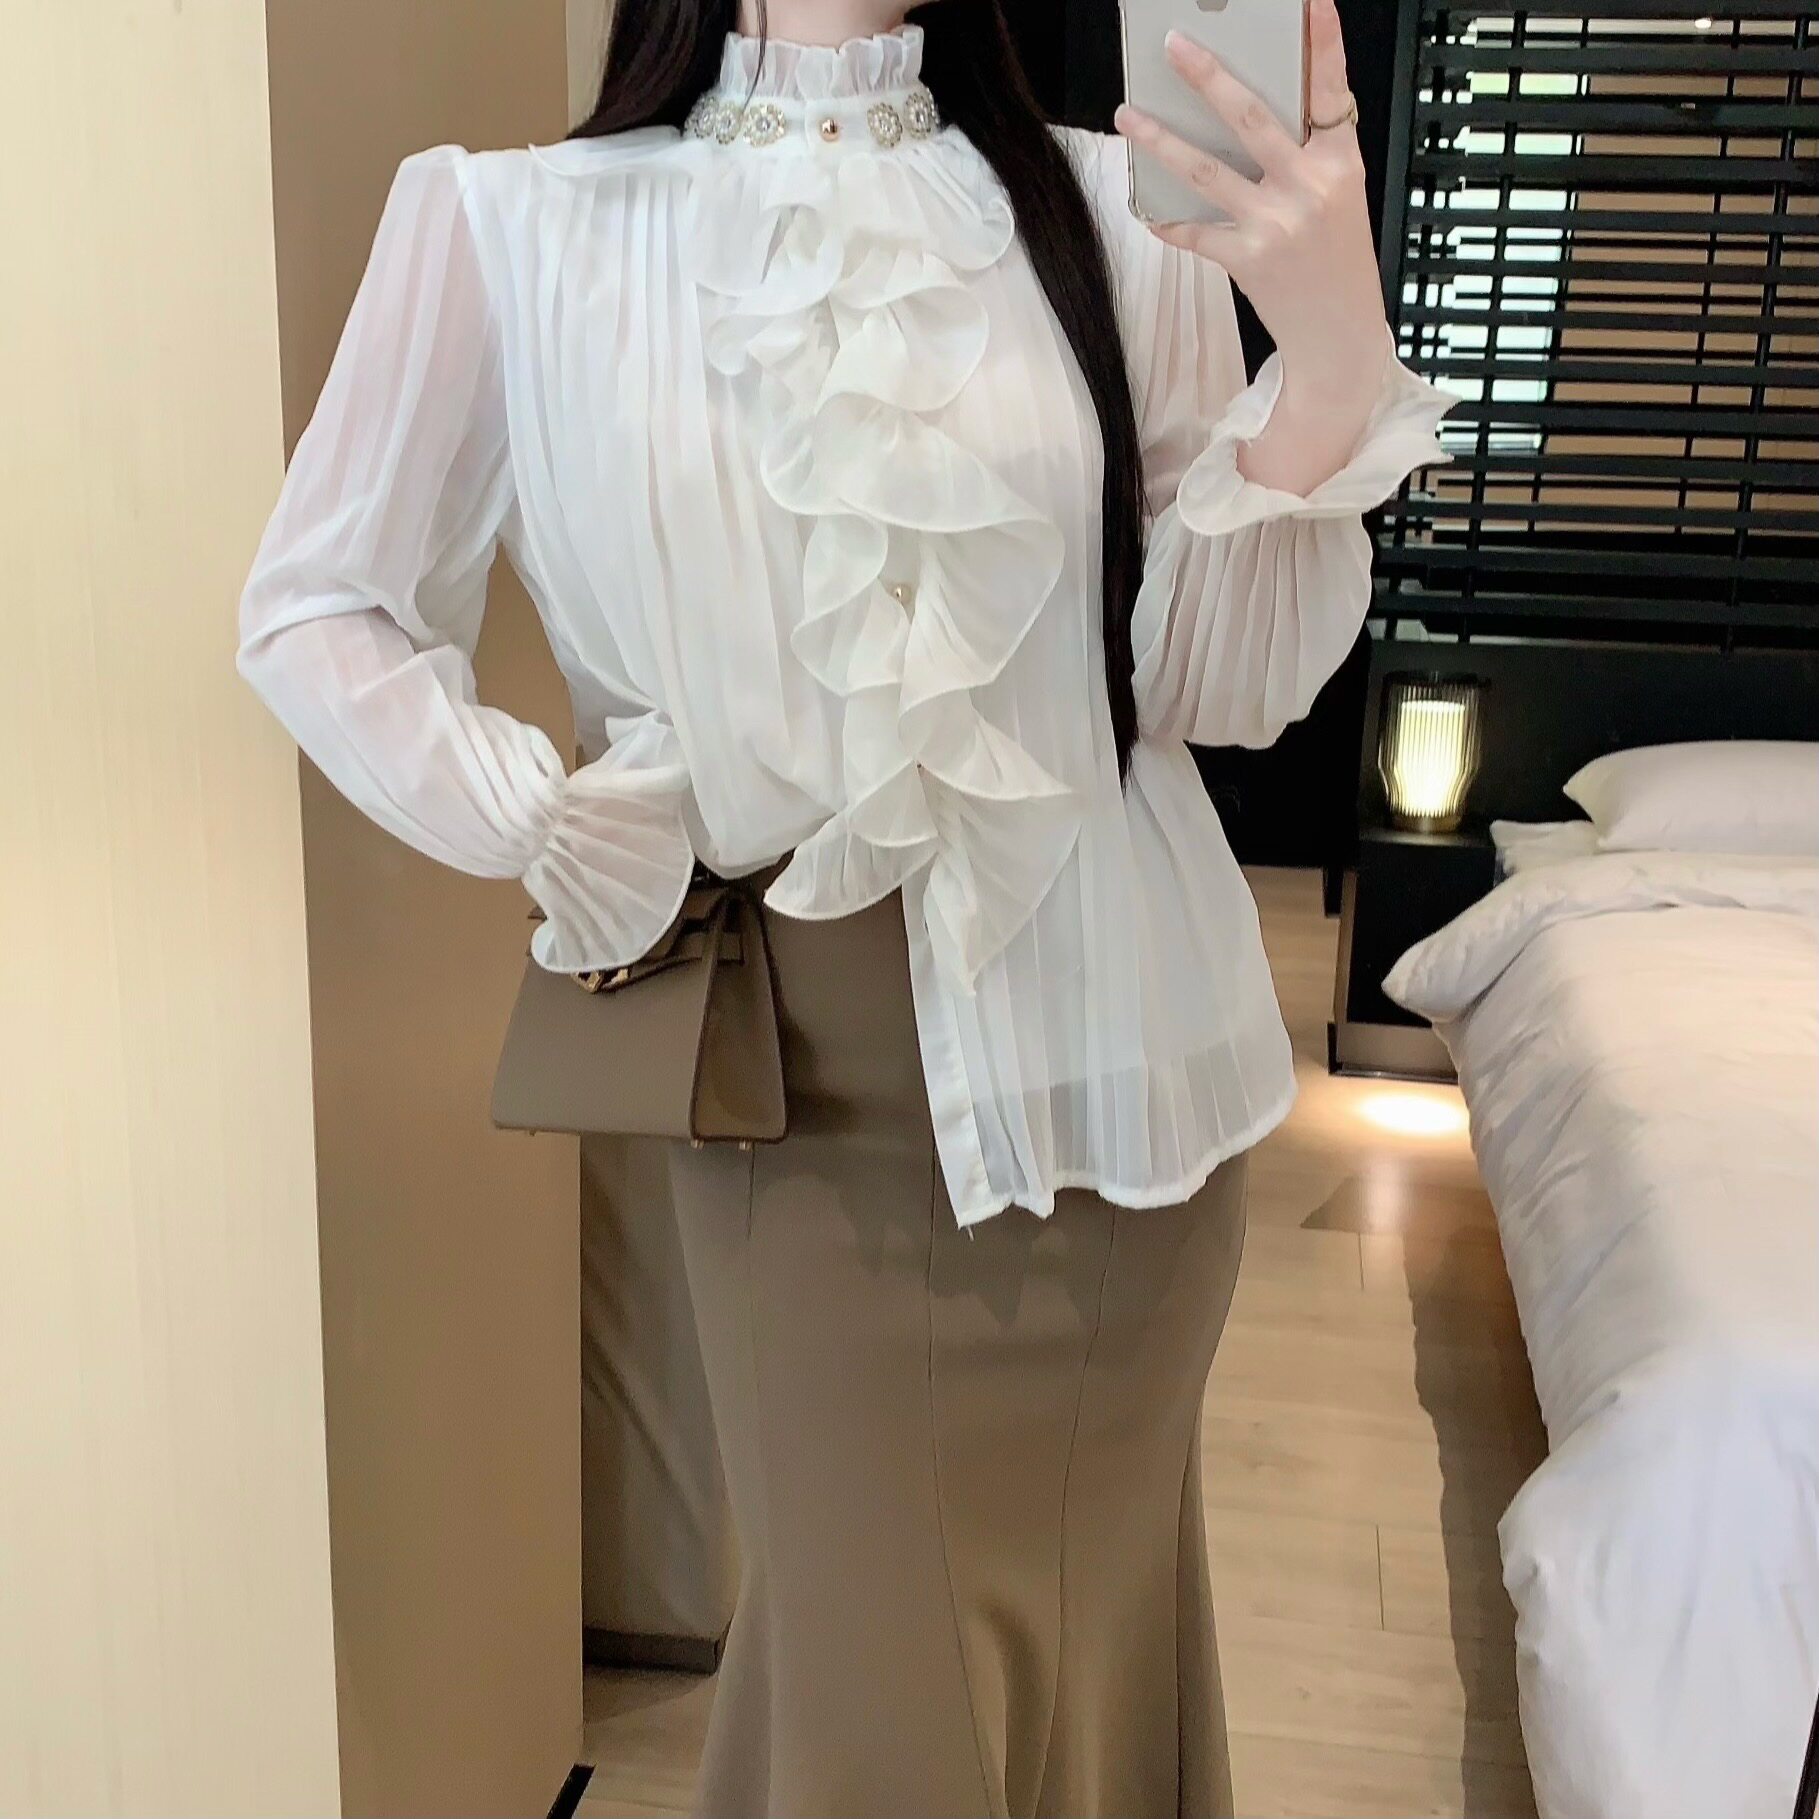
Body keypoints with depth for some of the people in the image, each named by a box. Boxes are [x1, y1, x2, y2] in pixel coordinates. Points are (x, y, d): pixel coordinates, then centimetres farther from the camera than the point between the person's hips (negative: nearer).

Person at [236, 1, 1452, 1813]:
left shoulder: (1104, 208, -1)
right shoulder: (517, 221, -2)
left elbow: (1224, 680, -4)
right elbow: (313, 610, 5)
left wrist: (1337, 366, -19)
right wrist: (540, 830, -7)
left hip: (1103, 1028, 2)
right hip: (794, 1066, -1)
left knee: (1100, 1634, 18)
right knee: (872, 1668, 14)